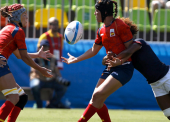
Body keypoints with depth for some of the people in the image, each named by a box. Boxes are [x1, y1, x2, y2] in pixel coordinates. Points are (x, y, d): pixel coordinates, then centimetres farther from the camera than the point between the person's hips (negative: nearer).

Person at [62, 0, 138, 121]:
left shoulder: (120, 25, -13)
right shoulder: (101, 31, 11)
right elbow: (93, 50, 23)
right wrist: (76, 59, 22)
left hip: (123, 68, -8)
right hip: (110, 68, 8)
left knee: (98, 95, -17)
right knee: (97, 99, 4)